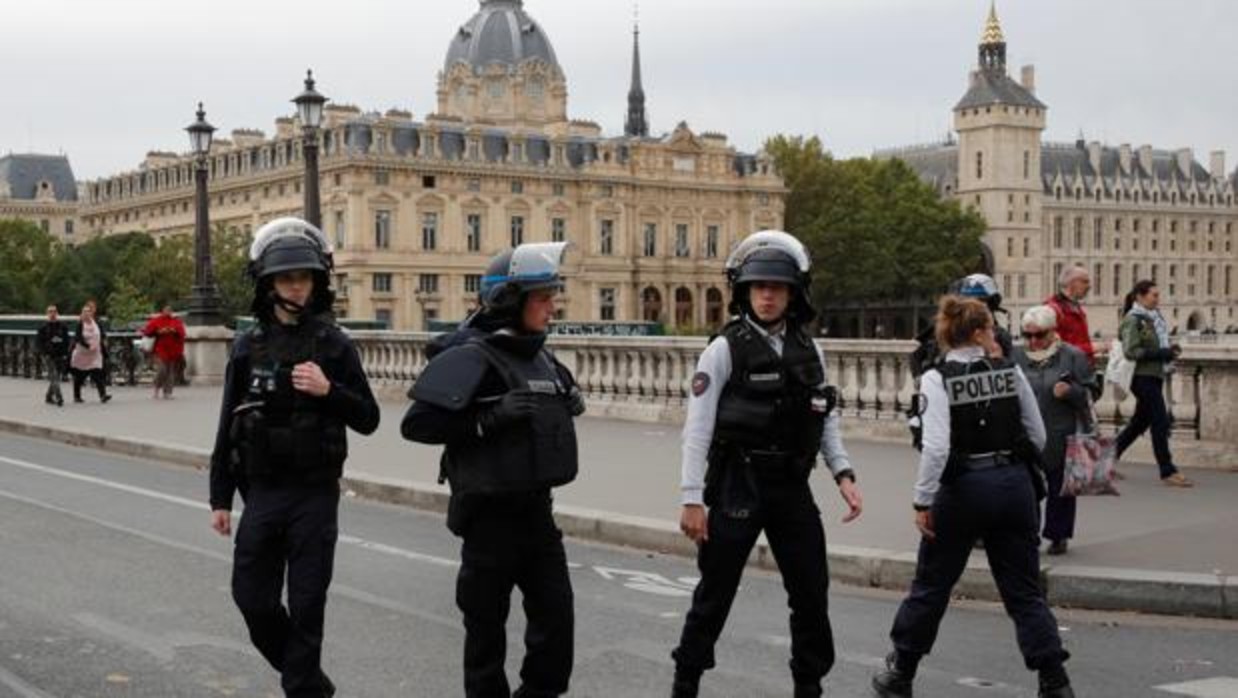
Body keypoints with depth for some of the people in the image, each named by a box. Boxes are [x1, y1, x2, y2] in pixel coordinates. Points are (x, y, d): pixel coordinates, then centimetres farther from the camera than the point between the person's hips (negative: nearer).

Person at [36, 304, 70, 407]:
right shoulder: (43, 328, 0)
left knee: (58, 377, 8)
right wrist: (45, 354, -10)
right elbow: (40, 342, 0)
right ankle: (59, 399, -17)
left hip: (60, 356, 4)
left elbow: (66, 341, 9)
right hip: (49, 356, -4)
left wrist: (65, 354, 0)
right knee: (54, 377, -13)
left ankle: (49, 397, 25)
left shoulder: (63, 327, 7)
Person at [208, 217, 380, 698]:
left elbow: (368, 420, -1)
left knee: (306, 606, 1)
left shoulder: (333, 345, -3)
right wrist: (220, 499, 6)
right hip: (262, 492, 3)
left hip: (315, 495, -3)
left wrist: (329, 391, -19)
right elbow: (229, 428, 7)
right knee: (253, 598, 6)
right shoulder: (249, 347, 3)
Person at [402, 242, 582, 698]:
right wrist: (490, 418, -26)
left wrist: (569, 403, 6)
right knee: (487, 622, 6)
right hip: (490, 510, -7)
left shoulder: (540, 356, 8)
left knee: (555, 613, 7)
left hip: (536, 507, 7)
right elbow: (416, 424, -21)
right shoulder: (470, 357, -16)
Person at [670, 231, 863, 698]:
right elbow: (697, 428, -9)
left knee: (812, 593, 8)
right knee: (715, 593, 6)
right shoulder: (726, 348, -7)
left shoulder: (808, 349, 7)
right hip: (739, 485, -4)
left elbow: (825, 419, 12)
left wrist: (843, 474, -1)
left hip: (792, 485, 4)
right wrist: (693, 499, -13)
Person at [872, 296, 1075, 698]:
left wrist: (922, 502, -12)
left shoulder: (938, 380, -10)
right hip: (1014, 484, 3)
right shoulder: (1011, 372, 0)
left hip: (963, 488, -2)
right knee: (1025, 593, 9)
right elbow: (1038, 436, 5)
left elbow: (936, 447, -19)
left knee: (930, 587, 12)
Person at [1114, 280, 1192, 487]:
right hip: (1143, 376, -9)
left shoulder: (1154, 317, 13)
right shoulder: (1133, 320, -12)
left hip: (1155, 376, 9)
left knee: (1140, 422, 15)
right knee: (1160, 422, -9)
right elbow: (1131, 351, -19)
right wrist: (1163, 353, -21)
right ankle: (1168, 472, -4)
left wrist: (1170, 349, 3)